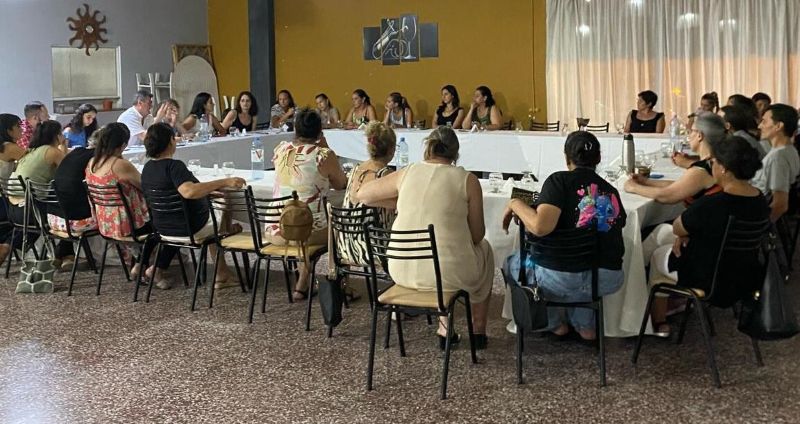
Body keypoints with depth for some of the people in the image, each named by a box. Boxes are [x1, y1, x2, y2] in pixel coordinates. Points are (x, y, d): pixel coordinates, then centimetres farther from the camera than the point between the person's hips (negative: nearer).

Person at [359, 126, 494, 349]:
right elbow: (477, 235, 0)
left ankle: (445, 328, 39)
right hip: (449, 273, -3)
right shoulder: (467, 180, -5)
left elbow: (363, 195, 14)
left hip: (402, 272, 3)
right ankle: (478, 331, 39)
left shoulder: (407, 173, 2)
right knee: (484, 249, 31)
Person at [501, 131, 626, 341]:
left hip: (561, 278, -4)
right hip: (609, 280, 5)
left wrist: (516, 204, -3)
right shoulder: (611, 190, 9)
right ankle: (585, 325, 33)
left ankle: (556, 323, 31)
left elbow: (540, 227, -21)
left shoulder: (560, 180, -7)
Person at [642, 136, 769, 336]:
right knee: (662, 231, 20)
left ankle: (658, 321, 41)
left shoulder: (710, 205, -33)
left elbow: (677, 229, -14)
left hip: (712, 282, -7)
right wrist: (688, 233, 0)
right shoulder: (760, 200, -7)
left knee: (658, 254, 24)